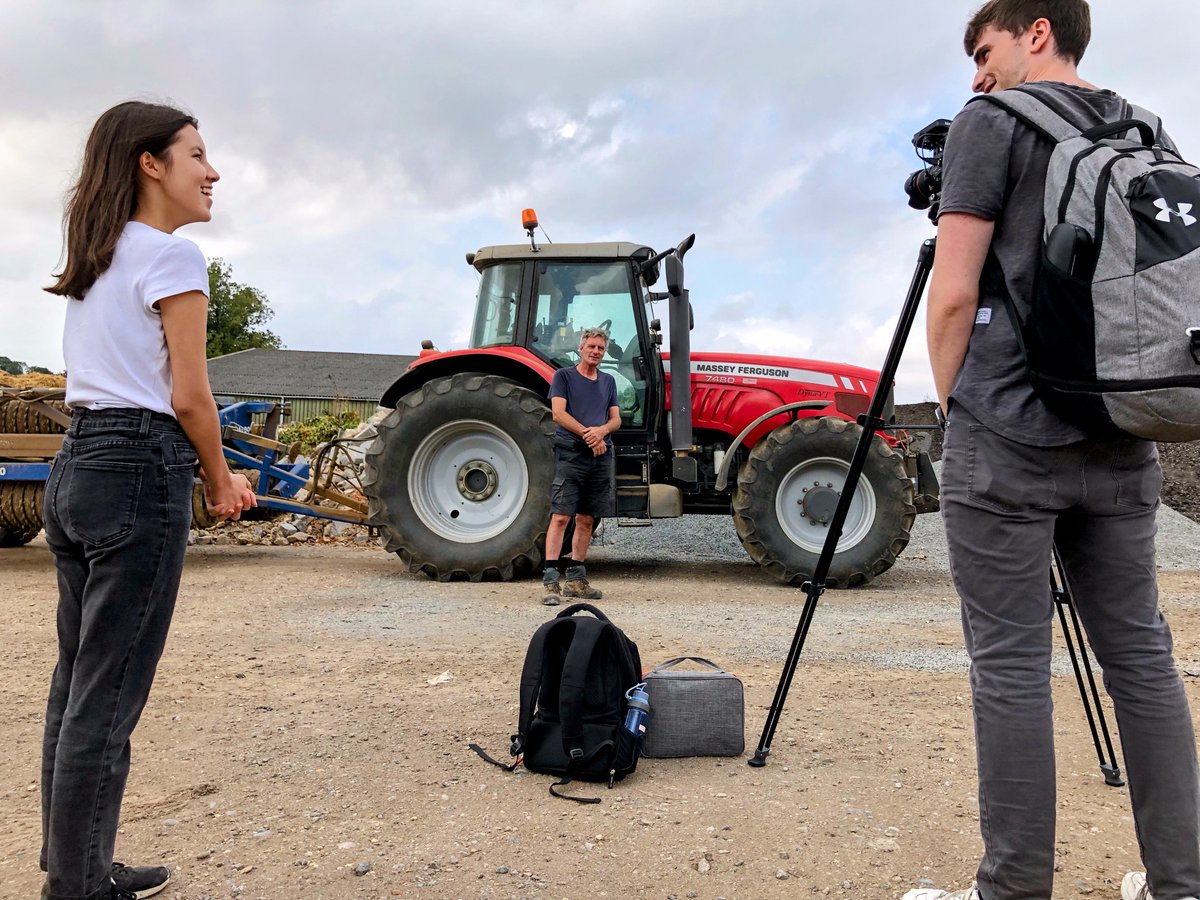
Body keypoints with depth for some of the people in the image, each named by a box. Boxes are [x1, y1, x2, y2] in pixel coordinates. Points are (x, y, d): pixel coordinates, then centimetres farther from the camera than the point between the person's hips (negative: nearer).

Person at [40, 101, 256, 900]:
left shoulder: (94, 261, 18)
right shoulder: (172, 255, -9)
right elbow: (189, 396, -12)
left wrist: (208, 474, 19)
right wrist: (220, 484, 3)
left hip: (76, 466, 9)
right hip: (139, 475, -9)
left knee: (77, 682, 15)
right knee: (107, 697, -1)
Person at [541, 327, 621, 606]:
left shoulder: (608, 381, 18)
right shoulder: (564, 376, 3)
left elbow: (616, 418, 12)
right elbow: (558, 413, -8)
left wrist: (602, 430, -11)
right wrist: (588, 434, -16)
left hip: (601, 457, 5)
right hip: (571, 454, -5)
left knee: (586, 520, 8)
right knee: (561, 516, -11)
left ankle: (575, 580, 16)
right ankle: (550, 580, -13)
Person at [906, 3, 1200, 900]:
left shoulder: (991, 123, -2)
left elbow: (953, 295, -8)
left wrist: (953, 404, 5)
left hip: (1008, 440, -7)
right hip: (1123, 442, 7)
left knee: (1011, 667, -2)